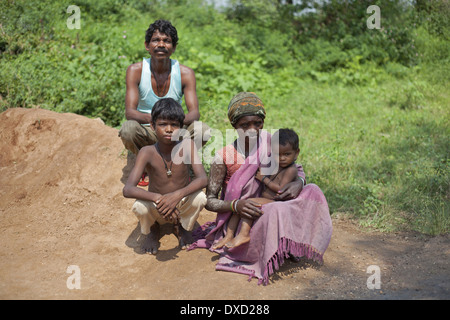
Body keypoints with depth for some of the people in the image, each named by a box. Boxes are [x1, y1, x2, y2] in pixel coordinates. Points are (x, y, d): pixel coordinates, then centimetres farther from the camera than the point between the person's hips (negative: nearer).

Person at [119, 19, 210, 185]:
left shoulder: (185, 73, -7)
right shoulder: (135, 70, -10)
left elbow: (194, 112, -14)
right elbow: (129, 112, -19)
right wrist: (151, 118, -41)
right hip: (146, 133, -1)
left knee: (202, 131, -27)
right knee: (128, 129, -34)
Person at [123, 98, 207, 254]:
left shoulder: (187, 145, -18)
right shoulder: (147, 152, -21)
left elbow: (203, 178, -28)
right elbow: (128, 189, -30)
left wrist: (178, 194, -45)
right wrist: (157, 198, -47)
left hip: (182, 206, 1)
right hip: (156, 208, -1)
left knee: (200, 198, -31)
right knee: (139, 206, -33)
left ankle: (183, 227, 5)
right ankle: (152, 230, 6)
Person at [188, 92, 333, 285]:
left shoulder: (268, 144, -3)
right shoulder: (224, 157, -14)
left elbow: (296, 168, 9)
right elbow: (209, 201, -10)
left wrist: (298, 183, -16)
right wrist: (236, 205, -30)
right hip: (236, 224, -5)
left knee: (312, 191, -11)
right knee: (274, 211, -36)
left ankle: (291, 248, -9)